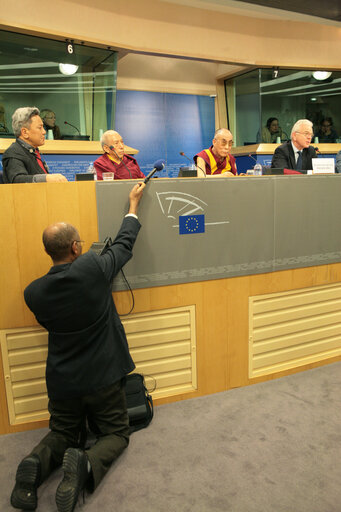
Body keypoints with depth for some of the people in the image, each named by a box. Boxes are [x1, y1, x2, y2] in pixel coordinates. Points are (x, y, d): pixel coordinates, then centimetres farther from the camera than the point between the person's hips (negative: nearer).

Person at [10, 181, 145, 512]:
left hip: (61, 382, 3)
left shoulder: (33, 292, -12)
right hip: (103, 377, -3)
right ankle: (86, 464, -13)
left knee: (61, 434, 27)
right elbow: (124, 244, -2)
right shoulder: (92, 268, -21)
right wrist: (133, 204, 14)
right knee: (116, 434, 18)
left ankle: (36, 464, -5)